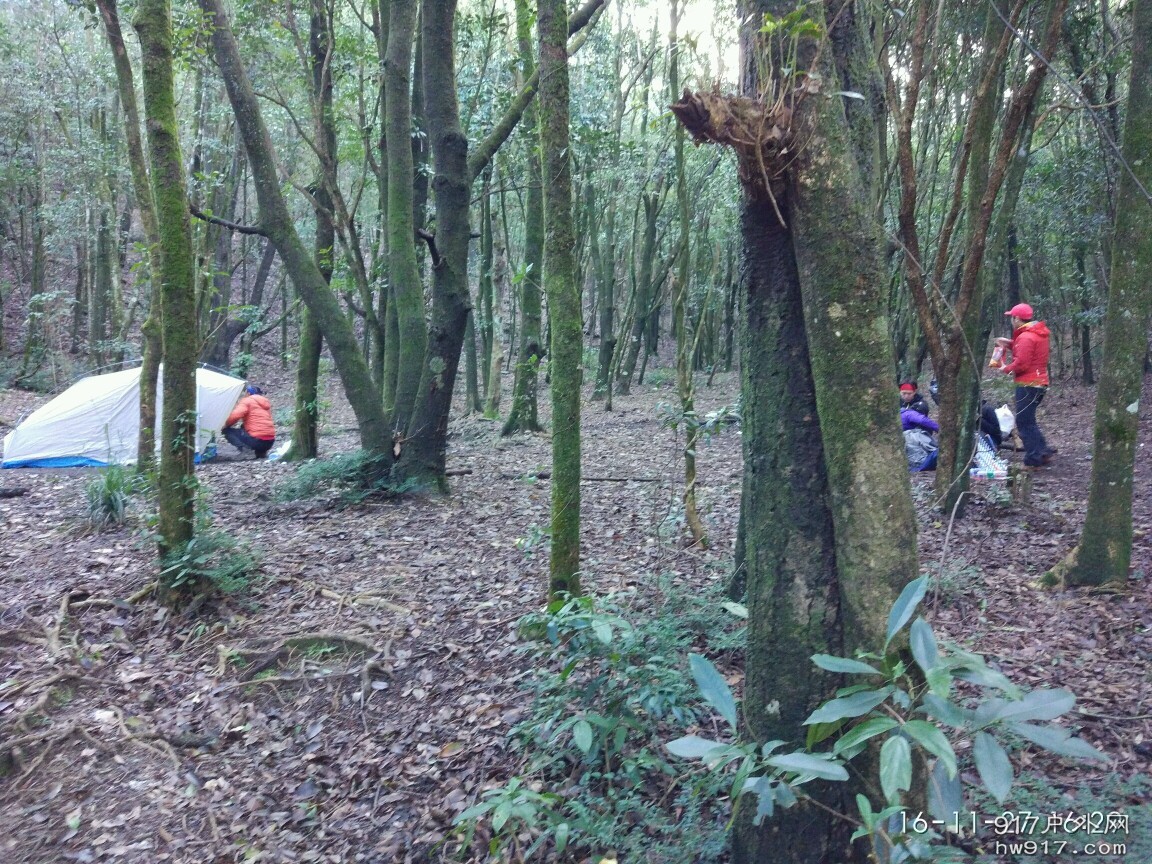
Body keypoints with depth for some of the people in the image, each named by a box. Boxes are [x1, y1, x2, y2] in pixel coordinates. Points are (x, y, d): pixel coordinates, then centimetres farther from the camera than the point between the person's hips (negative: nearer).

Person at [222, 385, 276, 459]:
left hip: (256, 440, -7)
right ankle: (261, 452, 12)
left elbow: (235, 416, -15)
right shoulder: (265, 402, 22)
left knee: (227, 431, 9)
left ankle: (244, 448, -14)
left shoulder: (247, 401, 0)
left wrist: (226, 425, 4)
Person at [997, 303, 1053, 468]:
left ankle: (1033, 459, -2)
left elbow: (1021, 364, -23)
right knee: (1028, 420, 19)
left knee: (1024, 422, -4)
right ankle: (1043, 452, 19)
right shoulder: (1038, 333, 12)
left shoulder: (1026, 337, -18)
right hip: (1039, 382, 10)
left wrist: (1006, 369, -7)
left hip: (1028, 385, -10)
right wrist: (1010, 344, 12)